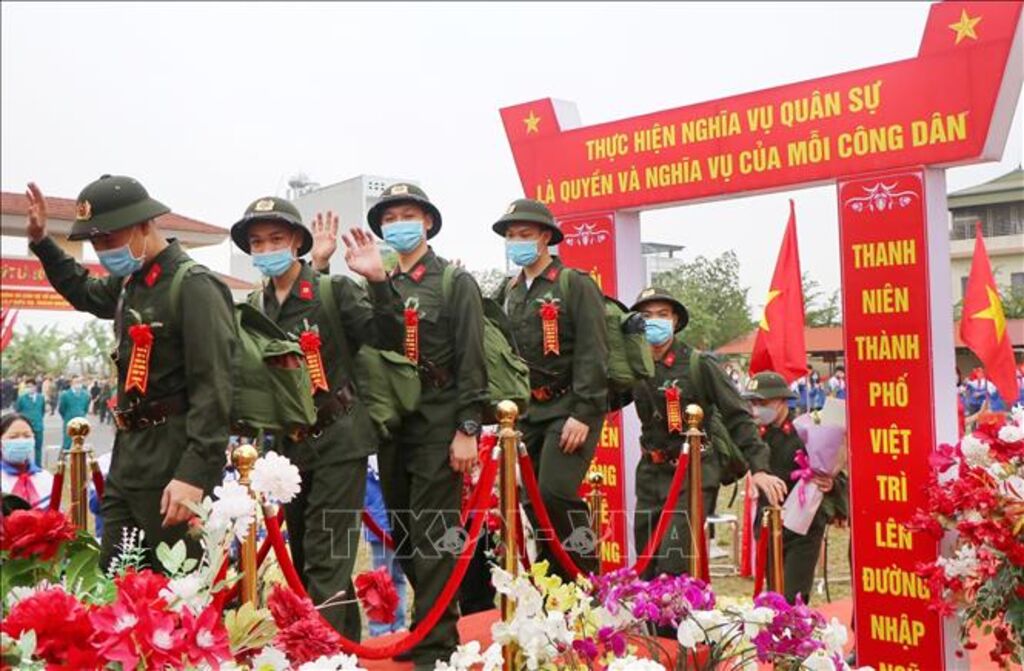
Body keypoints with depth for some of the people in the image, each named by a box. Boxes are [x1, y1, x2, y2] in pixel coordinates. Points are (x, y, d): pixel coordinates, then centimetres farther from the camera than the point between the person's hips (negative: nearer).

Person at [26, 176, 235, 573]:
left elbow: (213, 390, -22)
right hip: (129, 453, 9)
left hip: (173, 460, -9)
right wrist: (41, 242, 27)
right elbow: (84, 293, 38)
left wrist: (195, 472, -29)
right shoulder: (130, 282, 13)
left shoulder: (194, 287, -16)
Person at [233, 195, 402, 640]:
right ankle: (346, 643, 31)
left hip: (338, 440, -6)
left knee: (326, 561, -8)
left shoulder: (336, 290, -6)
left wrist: (378, 282, -28)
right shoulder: (253, 307, 9)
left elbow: (388, 339, -16)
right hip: (288, 445, 6)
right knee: (304, 558, 15)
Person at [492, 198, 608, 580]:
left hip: (570, 409, -6)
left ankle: (587, 580, -3)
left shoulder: (576, 284, -4)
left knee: (555, 494, -19)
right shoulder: (509, 292, 16)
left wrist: (583, 414, -18)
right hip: (529, 412, 7)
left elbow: (592, 355, -12)